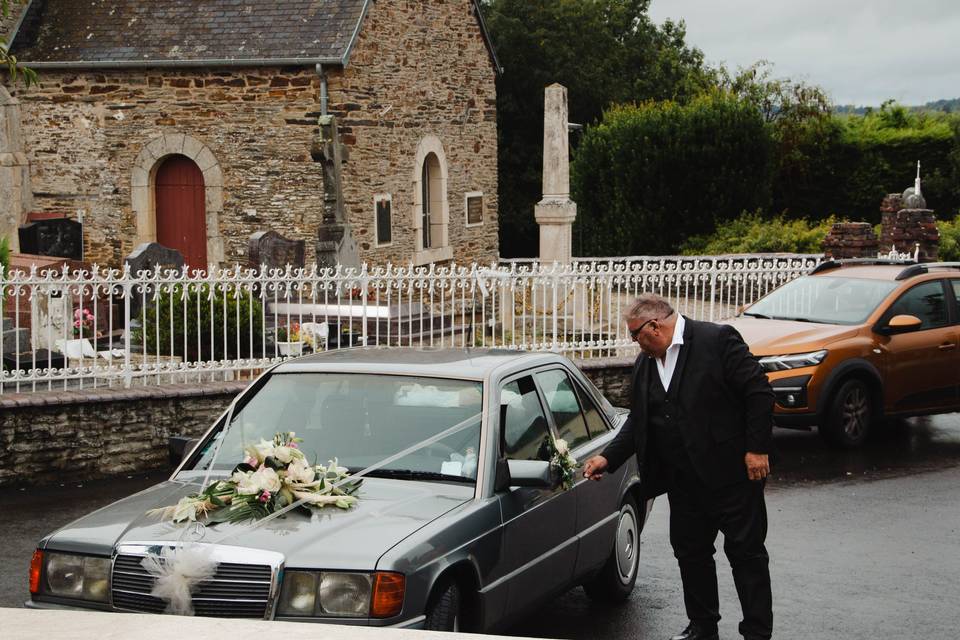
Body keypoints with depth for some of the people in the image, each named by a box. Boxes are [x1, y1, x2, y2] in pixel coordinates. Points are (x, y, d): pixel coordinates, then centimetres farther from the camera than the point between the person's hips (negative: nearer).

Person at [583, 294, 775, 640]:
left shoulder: (717, 340, -12)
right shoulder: (645, 364, 10)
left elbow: (759, 392, -14)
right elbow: (638, 421, 15)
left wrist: (758, 449, -17)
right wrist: (608, 458, 3)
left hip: (732, 472, -7)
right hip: (683, 479, 7)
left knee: (746, 552, 1)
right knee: (690, 552, 14)